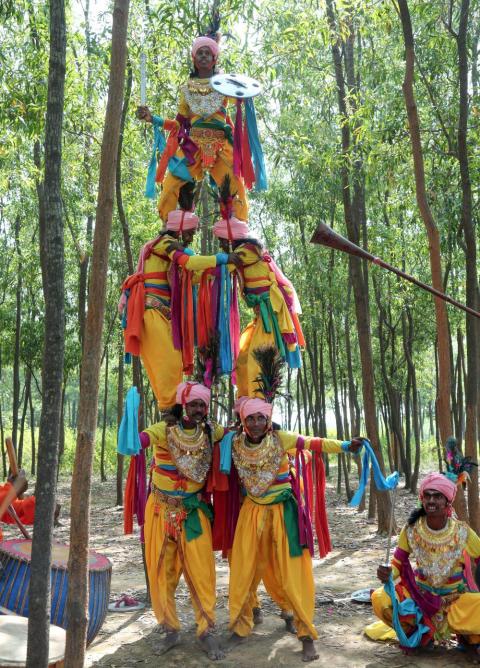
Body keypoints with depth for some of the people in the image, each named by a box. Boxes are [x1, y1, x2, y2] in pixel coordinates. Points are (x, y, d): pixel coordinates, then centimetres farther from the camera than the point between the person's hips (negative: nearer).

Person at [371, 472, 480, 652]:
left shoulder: (461, 532, -16)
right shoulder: (411, 530, -13)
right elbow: (397, 564, -8)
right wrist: (388, 574, -30)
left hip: (456, 597, -1)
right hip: (421, 594, 1)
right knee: (380, 599, -24)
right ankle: (421, 633, 5)